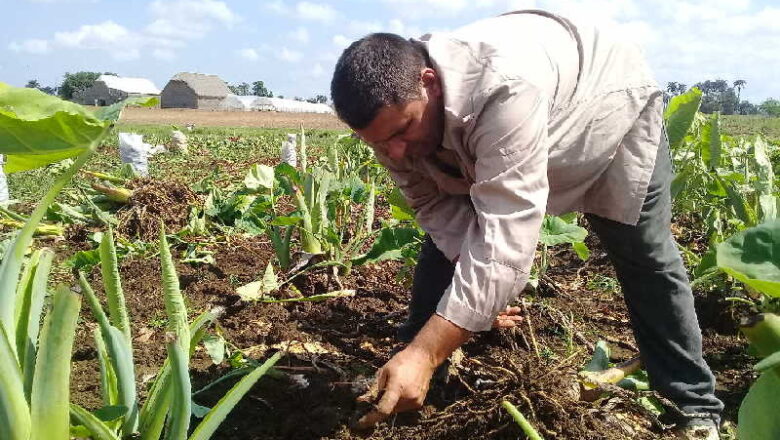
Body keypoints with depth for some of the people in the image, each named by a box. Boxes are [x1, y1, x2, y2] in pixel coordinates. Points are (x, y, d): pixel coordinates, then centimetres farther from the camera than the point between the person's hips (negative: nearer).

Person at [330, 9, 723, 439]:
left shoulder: (507, 86, -49)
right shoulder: (391, 108, -25)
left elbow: (506, 231, -52)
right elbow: (436, 203, -15)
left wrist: (425, 353, -54)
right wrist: (480, 287, -28)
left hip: (612, 103, -5)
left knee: (645, 258, -4)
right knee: (444, 239, -2)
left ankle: (695, 405, 13)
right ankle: (403, 375, 12)